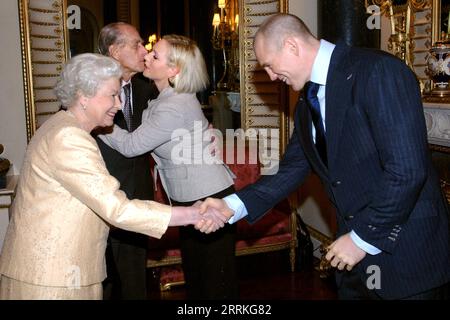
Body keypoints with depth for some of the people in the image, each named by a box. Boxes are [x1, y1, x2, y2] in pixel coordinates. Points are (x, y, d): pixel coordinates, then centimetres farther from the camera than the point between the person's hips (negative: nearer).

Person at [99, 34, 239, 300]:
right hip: (191, 199, 10)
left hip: (210, 199, -10)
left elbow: (129, 145, -17)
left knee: (218, 283, 4)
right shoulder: (174, 96, 5)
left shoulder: (174, 107, -24)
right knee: (194, 277, 19)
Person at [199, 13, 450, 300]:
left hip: (407, 253, -7)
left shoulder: (378, 70, -18)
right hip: (357, 247, 7)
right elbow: (293, 170, 9)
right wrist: (233, 205, -3)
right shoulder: (308, 104, 8)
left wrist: (363, 238, -17)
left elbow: (407, 169, -24)